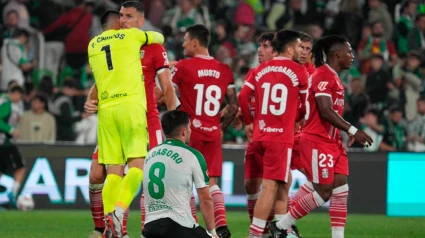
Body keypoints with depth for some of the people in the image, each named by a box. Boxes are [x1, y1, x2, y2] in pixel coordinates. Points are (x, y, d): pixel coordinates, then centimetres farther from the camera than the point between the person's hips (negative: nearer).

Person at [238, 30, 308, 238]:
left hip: (259, 135, 6)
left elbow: (242, 97, 3)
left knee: (283, 181, 20)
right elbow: (306, 105, 7)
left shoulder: (261, 69, 9)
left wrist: (249, 122, 16)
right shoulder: (298, 71, -3)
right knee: (270, 186, -8)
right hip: (281, 137, -6)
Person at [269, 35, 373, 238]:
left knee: (341, 189, 3)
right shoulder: (323, 75, -15)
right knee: (323, 192, -7)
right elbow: (325, 111, -22)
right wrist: (353, 130, -20)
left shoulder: (333, 77, 16)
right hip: (317, 142, -10)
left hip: (333, 142, 10)